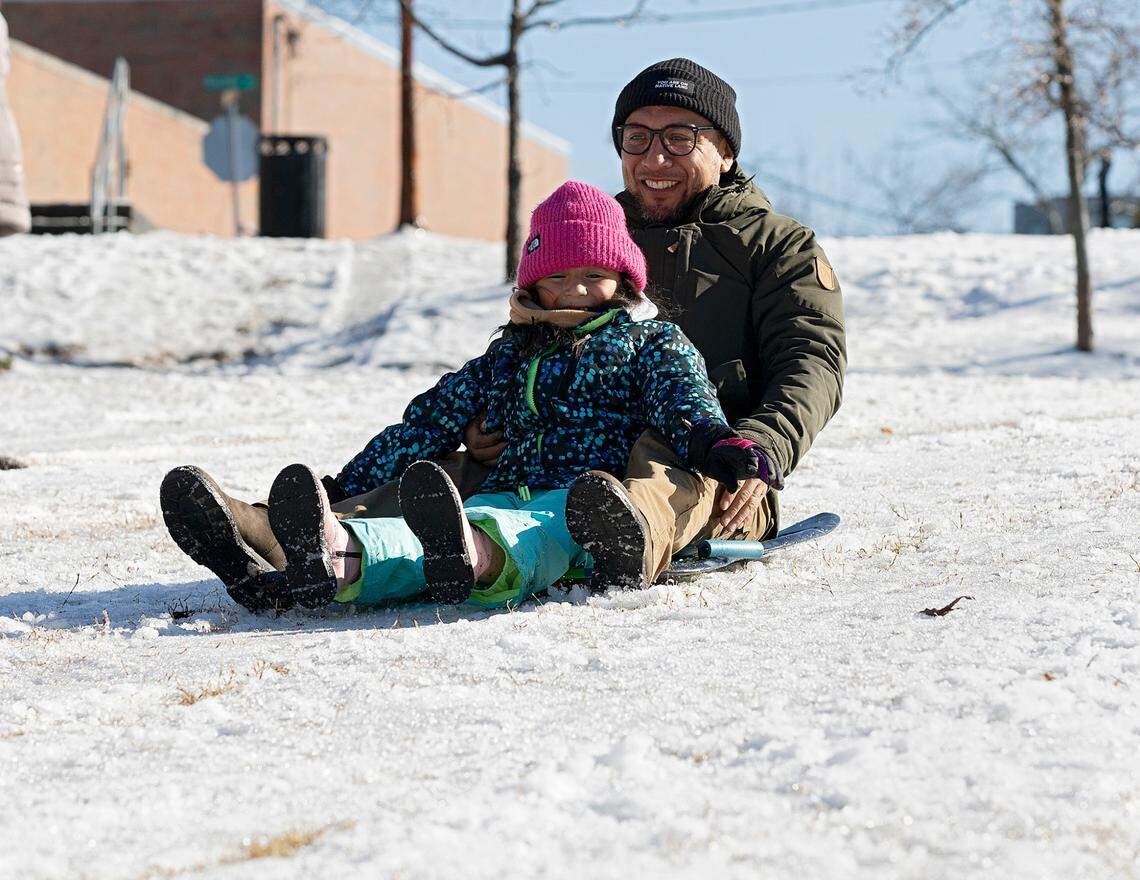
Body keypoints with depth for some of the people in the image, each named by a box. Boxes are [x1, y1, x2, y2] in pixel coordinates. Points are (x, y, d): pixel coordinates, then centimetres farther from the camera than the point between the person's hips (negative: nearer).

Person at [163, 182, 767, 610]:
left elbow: (683, 394, -1)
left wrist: (712, 442, -26)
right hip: (507, 495, 3)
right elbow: (435, 418, 28)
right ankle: (340, 558, -66)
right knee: (413, 532, -33)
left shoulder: (651, 341, 19)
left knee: (533, 532, -42)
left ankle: (472, 558, -78)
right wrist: (346, 484, 22)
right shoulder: (513, 352, 31)